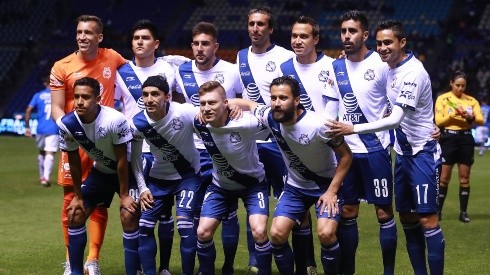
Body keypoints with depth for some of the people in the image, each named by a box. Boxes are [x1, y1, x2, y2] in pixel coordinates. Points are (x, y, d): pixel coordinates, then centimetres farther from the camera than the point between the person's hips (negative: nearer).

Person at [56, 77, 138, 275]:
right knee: (75, 214, 0)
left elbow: (121, 161, -24)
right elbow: (74, 162, -6)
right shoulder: (67, 124, -20)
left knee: (129, 216, -20)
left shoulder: (115, 120, -34)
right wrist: (78, 196, 0)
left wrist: (124, 195, -17)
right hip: (100, 171, 5)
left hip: (125, 171, -5)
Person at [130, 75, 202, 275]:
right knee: (144, 225, -2)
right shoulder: (138, 123, -16)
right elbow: (135, 157, -1)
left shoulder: (185, 113, -28)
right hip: (159, 177, 3)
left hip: (188, 175, -3)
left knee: (184, 224, -18)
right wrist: (142, 188, -3)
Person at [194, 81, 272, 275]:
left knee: (259, 232, -20)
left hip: (253, 183, -4)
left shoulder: (246, 124, -34)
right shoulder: (199, 124, -20)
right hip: (221, 185, 4)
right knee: (203, 232, -4)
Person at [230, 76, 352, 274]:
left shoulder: (319, 125, -29)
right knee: (277, 233, -12)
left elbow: (346, 156, -16)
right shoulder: (270, 117, -16)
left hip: (326, 184, -4)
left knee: (325, 234, -24)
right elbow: (248, 104, 5)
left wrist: (332, 191, -19)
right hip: (295, 186, 4)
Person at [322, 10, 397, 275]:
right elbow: (330, 111, 13)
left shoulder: (381, 64, -8)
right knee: (347, 214, 8)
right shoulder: (336, 67, 8)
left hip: (375, 149, -5)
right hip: (346, 150, 5)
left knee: (383, 212, 1)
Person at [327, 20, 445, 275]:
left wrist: (353, 129, -29)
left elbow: (395, 119, -27)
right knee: (407, 219, 9)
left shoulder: (413, 73, -20)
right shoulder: (391, 68, 6)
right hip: (403, 152, 9)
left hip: (423, 153, -9)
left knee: (427, 220, -10)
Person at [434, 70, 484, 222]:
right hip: (448, 137, -2)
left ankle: (463, 212, 9)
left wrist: (470, 117, -20)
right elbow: (438, 121, -6)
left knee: (464, 177, 4)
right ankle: (438, 211, 7)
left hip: (466, 138, 3)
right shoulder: (442, 99, 1)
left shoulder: (471, 100, 8)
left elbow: (481, 120, 0)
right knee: (444, 177, -2)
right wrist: (453, 114, -20)